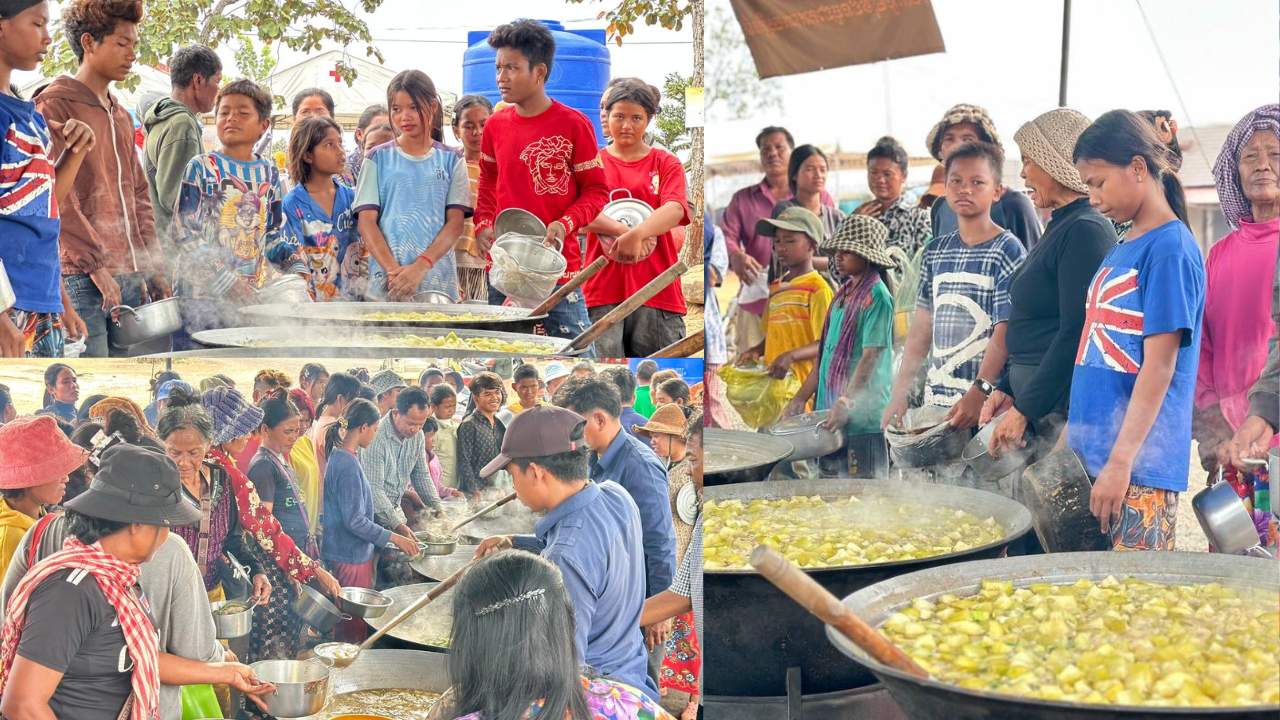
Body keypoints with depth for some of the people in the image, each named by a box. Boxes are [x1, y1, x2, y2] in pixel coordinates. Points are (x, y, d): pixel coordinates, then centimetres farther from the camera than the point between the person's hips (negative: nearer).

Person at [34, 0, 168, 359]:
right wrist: (95, 265, -17)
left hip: (133, 278, 8)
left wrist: (155, 268, 15)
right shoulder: (55, 104, -4)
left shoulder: (122, 116, 22)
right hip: (83, 280, -8)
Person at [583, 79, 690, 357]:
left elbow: (675, 209, -8)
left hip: (656, 289, 0)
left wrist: (636, 234, -27)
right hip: (604, 287, 0)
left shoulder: (666, 163, 11)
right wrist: (623, 230, -22)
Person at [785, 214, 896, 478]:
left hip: (863, 413, -9)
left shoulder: (876, 296, -11)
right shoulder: (843, 294, 15)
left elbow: (871, 357, -18)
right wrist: (800, 399, 15)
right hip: (831, 408, 9)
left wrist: (846, 404, -24)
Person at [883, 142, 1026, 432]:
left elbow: (1004, 332, -11)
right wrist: (899, 392, 7)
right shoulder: (936, 251, 13)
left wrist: (979, 393, -20)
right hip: (936, 398, 5)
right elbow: (921, 328, 14)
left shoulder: (1007, 251, -4)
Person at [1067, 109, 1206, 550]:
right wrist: (1070, 438, 18)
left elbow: (1159, 366, -16)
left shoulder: (1171, 249, -10)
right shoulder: (1120, 251, 16)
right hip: (1089, 457, 8)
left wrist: (1120, 462, -19)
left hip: (1140, 464, -8)